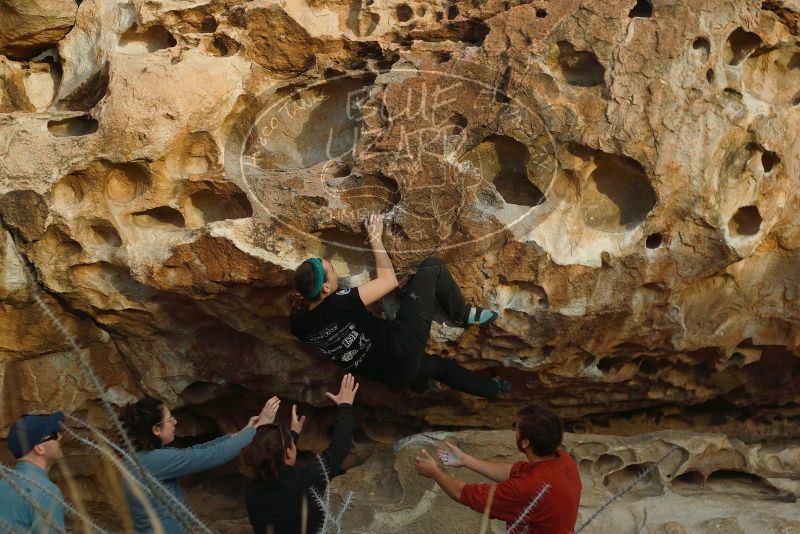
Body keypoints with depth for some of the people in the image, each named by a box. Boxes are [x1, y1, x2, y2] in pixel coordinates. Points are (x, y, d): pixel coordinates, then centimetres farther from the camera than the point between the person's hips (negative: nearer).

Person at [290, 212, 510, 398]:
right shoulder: (338, 303, -25)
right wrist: (375, 238, 0)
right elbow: (389, 280, -10)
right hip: (401, 350, -8)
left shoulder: (298, 323, -6)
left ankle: (494, 389, 57)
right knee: (433, 267, -1)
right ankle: (463, 314, 24)